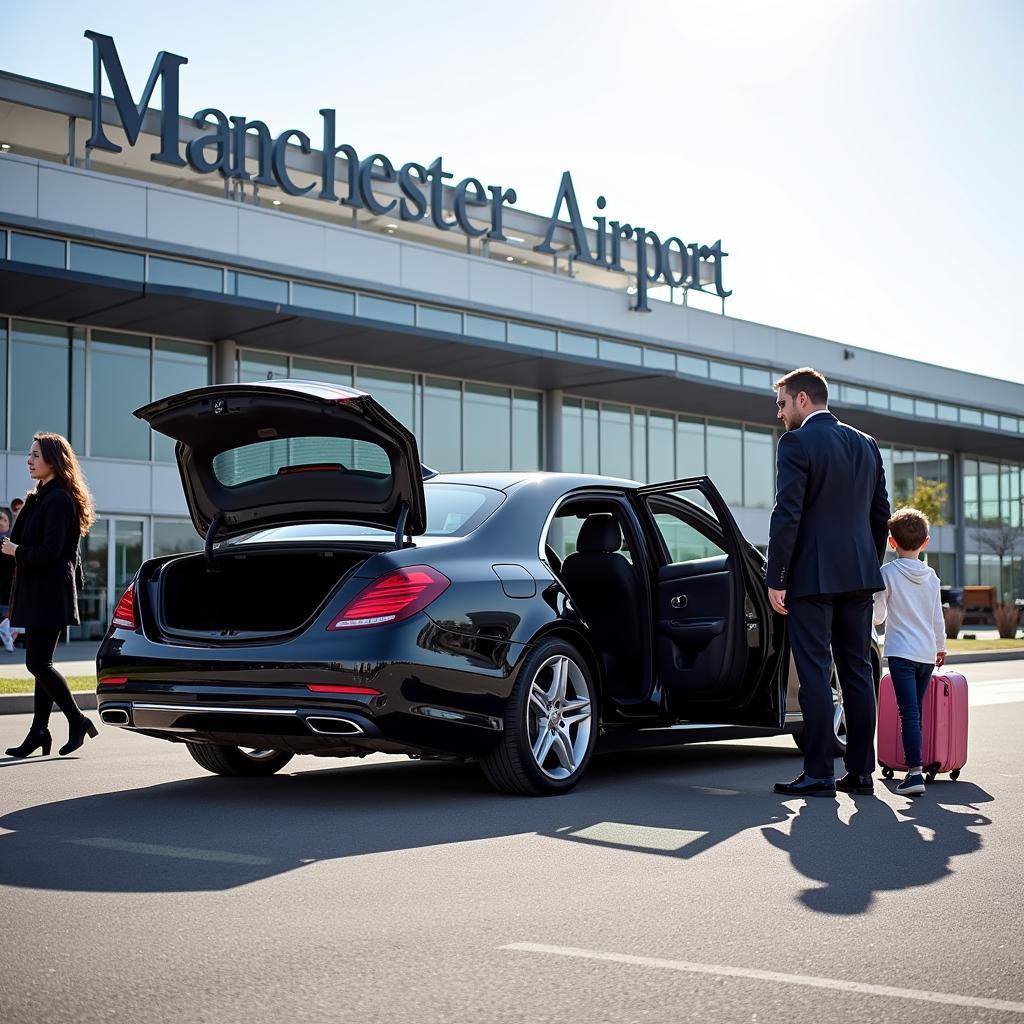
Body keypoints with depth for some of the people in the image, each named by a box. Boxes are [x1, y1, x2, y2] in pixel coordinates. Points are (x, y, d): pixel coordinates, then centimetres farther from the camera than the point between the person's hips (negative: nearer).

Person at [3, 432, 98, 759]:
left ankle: (77, 722, 1)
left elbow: (50, 551, -21)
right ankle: (39, 733, 14)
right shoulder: (42, 497, 18)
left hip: (49, 594, -10)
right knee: (40, 662, 10)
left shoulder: (58, 499, -14)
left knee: (37, 663, -8)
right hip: (38, 594, 10)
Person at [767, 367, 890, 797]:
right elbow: (880, 514, 16)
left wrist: (775, 579, -12)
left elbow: (787, 514, -14)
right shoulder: (867, 445, 14)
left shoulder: (797, 443, -8)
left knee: (814, 673, -4)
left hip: (813, 576, -7)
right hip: (859, 576, 7)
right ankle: (861, 772, 12)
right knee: (857, 672, 9)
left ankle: (819, 774, -3)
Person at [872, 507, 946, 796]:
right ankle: (914, 766, 19)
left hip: (901, 653, -5)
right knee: (916, 712, 15)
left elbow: (878, 615, 0)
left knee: (908, 713, -11)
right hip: (927, 653, 5)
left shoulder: (888, 572, -5)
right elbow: (938, 617, 14)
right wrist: (940, 647, 29)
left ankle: (915, 772, -20)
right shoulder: (931, 576, 8)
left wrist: (878, 619, 24)